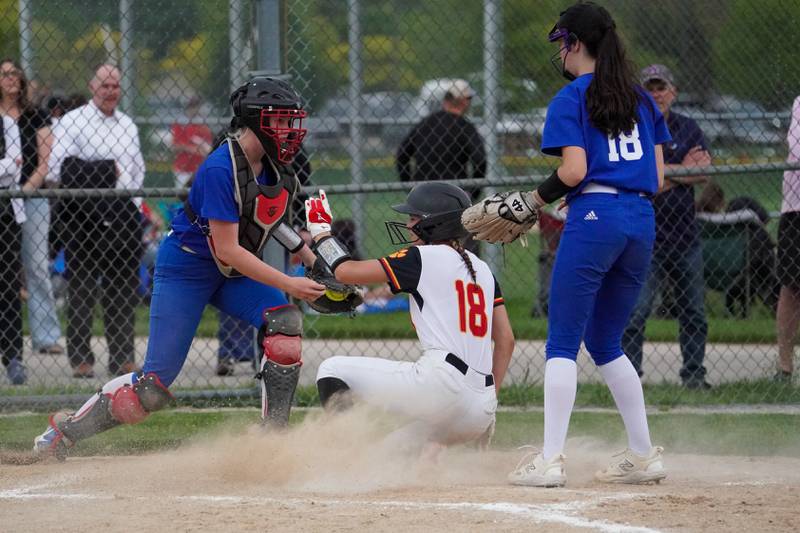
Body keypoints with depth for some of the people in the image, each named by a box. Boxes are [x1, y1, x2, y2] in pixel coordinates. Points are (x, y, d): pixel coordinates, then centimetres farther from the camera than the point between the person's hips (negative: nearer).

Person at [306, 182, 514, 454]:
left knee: (332, 370, 3)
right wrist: (489, 401, 20)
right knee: (396, 447, 29)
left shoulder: (424, 258, 0)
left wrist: (320, 230, 18)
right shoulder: (482, 268, 20)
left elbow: (346, 271, 2)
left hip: (440, 382, -8)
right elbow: (506, 339, 17)